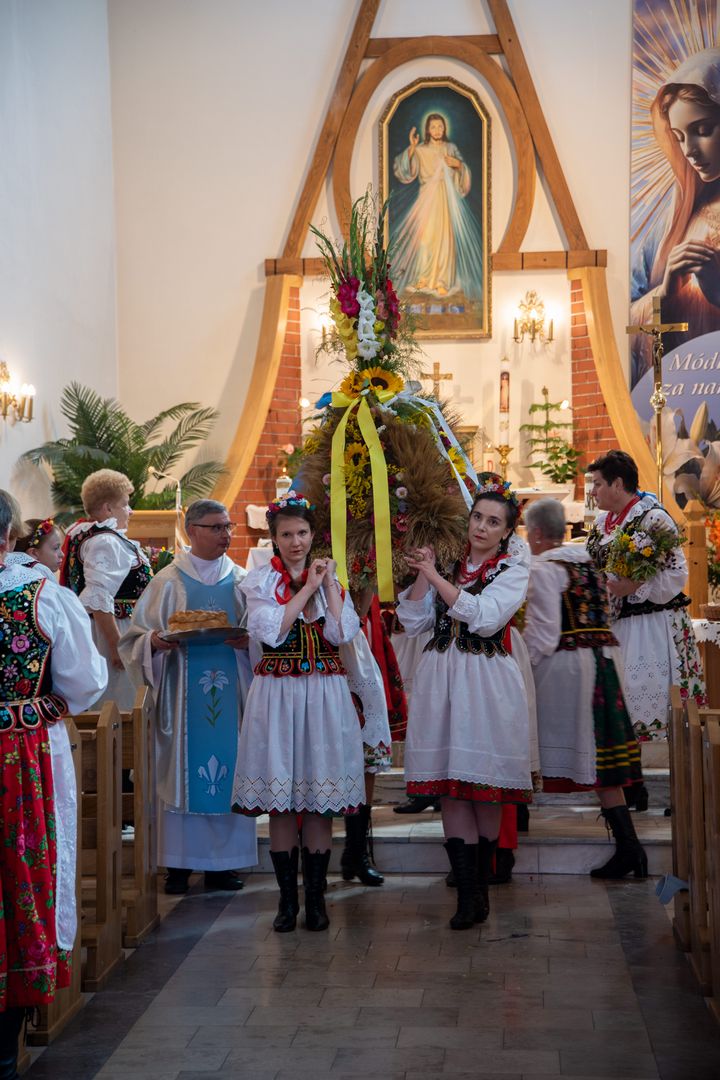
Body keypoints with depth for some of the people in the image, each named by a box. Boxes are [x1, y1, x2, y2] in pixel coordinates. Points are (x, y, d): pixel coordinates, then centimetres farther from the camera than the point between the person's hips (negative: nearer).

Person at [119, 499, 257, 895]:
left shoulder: (241, 581, 9)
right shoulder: (169, 582, 4)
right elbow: (137, 636, 2)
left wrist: (250, 641, -13)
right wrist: (154, 642, -20)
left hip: (231, 693, 2)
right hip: (184, 691, -2)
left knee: (230, 771, 2)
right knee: (183, 770, -1)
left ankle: (223, 862, 10)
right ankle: (178, 863, 7)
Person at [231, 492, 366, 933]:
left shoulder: (330, 577, 10)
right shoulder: (259, 581, 4)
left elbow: (342, 633, -3)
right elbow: (270, 632, -12)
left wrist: (329, 584, -6)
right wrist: (308, 587, -9)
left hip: (325, 695, 2)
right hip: (277, 694, -1)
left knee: (321, 802, 2)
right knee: (281, 802, 1)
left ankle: (316, 897, 11)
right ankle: (288, 897, 10)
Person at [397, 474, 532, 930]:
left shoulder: (513, 568, 2)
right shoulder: (450, 562, 13)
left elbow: (484, 616, -16)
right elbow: (413, 621, 8)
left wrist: (435, 576, -16)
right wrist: (422, 575, -4)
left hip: (486, 681, -3)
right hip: (441, 678, 3)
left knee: (485, 786, 2)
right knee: (451, 786, -1)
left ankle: (479, 888, 14)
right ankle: (470, 894, 1)